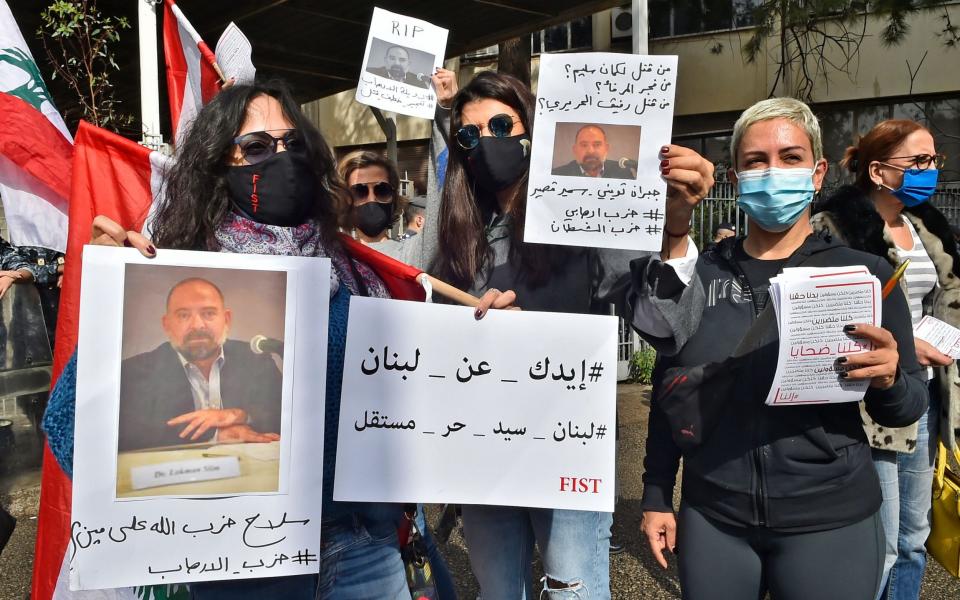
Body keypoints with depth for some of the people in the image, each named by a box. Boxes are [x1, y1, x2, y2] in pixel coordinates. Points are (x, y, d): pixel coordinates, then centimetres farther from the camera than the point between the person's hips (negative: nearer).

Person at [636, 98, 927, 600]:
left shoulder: (865, 273, -5)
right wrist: (656, 495, 5)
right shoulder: (699, 270, -2)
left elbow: (907, 409, 0)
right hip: (710, 516, 2)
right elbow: (669, 390, 5)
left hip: (830, 522, -1)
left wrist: (887, 379, -22)